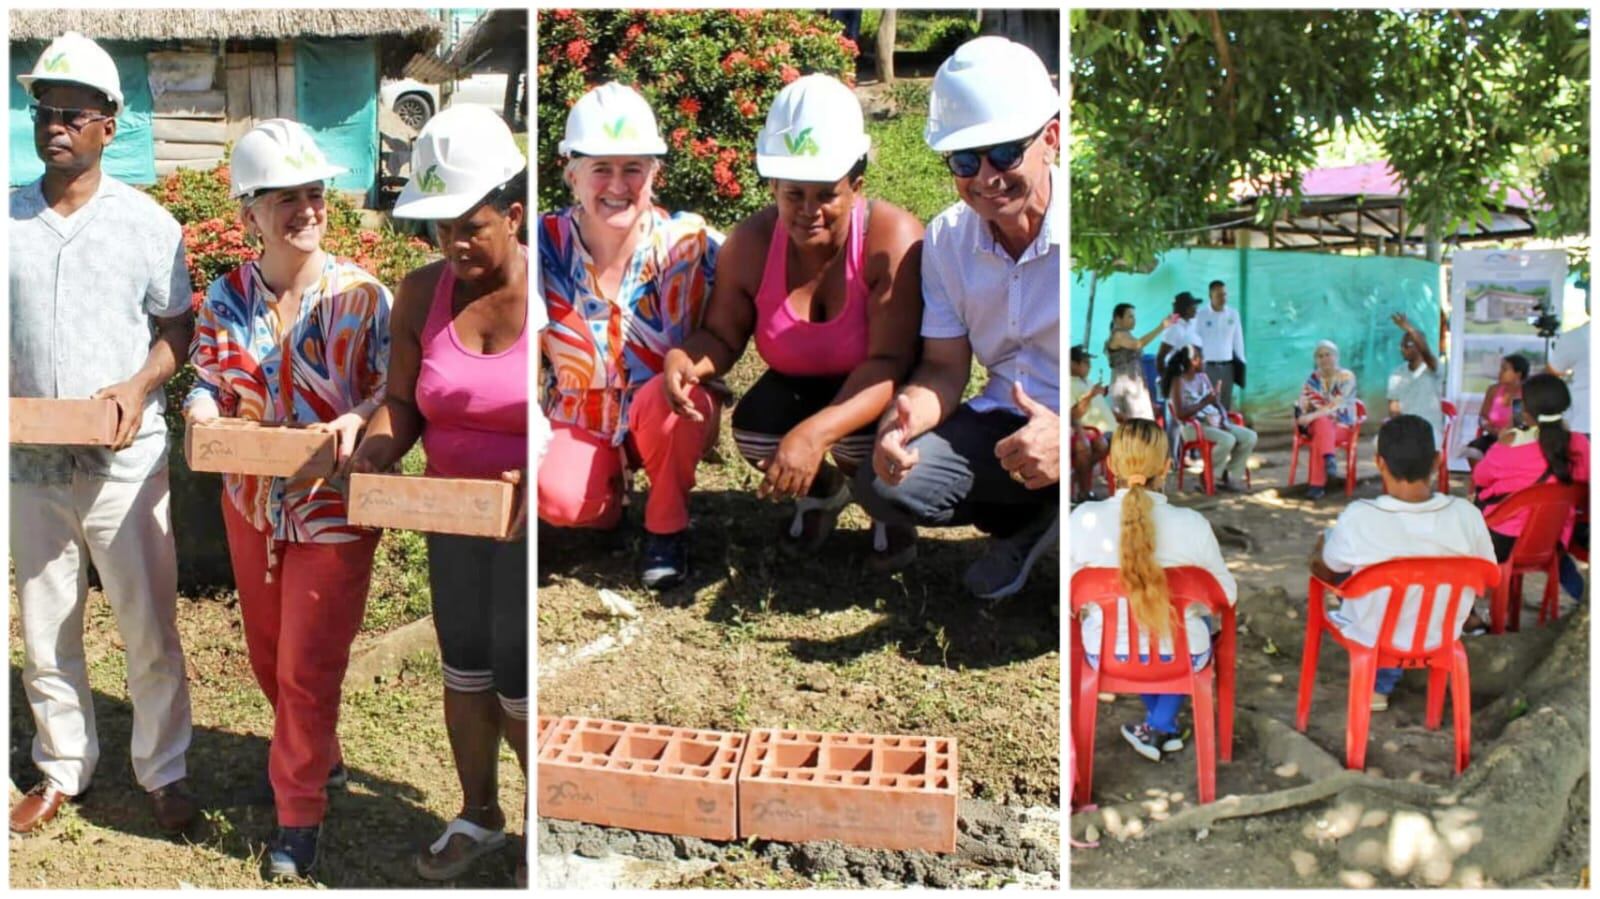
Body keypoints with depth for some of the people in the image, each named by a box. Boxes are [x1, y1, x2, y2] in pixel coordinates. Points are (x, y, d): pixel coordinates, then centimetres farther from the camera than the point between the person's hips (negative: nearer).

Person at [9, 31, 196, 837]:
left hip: (124, 458, -3)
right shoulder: (6, 219, 5)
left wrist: (141, 386, -16)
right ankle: (62, 768, 29)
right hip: (30, 459, 3)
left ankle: (164, 770, 18)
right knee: (43, 628, 13)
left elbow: (177, 327, 2)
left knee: (149, 625, 3)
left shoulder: (145, 221, -1)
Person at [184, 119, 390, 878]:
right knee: (267, 659, 19)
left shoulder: (362, 296, -12)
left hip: (333, 508, -5)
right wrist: (202, 411, -15)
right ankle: (320, 757, 44)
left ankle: (299, 812, 20)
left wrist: (356, 424, -28)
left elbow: (395, 394, -8)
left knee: (308, 668, 1)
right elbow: (208, 380, 8)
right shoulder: (227, 297, -1)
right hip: (252, 502, 5)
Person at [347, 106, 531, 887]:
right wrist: (377, 450, -19)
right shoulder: (423, 293, -4)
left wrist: (536, 480, -34)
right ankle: (478, 817, 40)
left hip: (533, 523, -4)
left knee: (520, 693, 4)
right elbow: (402, 402, 2)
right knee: (464, 674, 17)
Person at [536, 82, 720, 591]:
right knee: (558, 498, -29)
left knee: (666, 397, -36)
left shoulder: (686, 240, -16)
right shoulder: (545, 246, -13)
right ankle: (610, 496, 12)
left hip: (671, 417, -1)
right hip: (580, 420, 1)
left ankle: (666, 529, -7)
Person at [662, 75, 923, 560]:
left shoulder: (894, 239, -27)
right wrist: (684, 359, -31)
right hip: (799, 385, 3)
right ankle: (822, 490, 11)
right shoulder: (750, 244, -14)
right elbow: (722, 337, -4)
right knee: (753, 429, -27)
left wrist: (815, 433, -48)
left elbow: (889, 364, -32)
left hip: (875, 393, -3)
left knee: (857, 439, -34)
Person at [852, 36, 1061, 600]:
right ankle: (1036, 520, 11)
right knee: (883, 484, -13)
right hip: (1005, 423, 5)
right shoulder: (947, 238, 0)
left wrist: (1067, 438, -39)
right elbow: (945, 368, 2)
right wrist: (903, 415, -23)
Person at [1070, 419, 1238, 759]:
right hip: (1183, 657, -1)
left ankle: (1160, 724, 41)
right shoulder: (1193, 524, -20)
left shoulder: (1083, 519, -19)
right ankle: (1160, 728, 30)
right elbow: (1226, 595, -6)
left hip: (1107, 656, 1)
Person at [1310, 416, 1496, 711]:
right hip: (1440, 636, 4)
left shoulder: (1358, 518, -29)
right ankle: (1382, 684, 36)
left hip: (1370, 638, -3)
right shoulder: (1467, 515, -20)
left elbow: (1321, 570, -9)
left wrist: (1321, 544, 14)